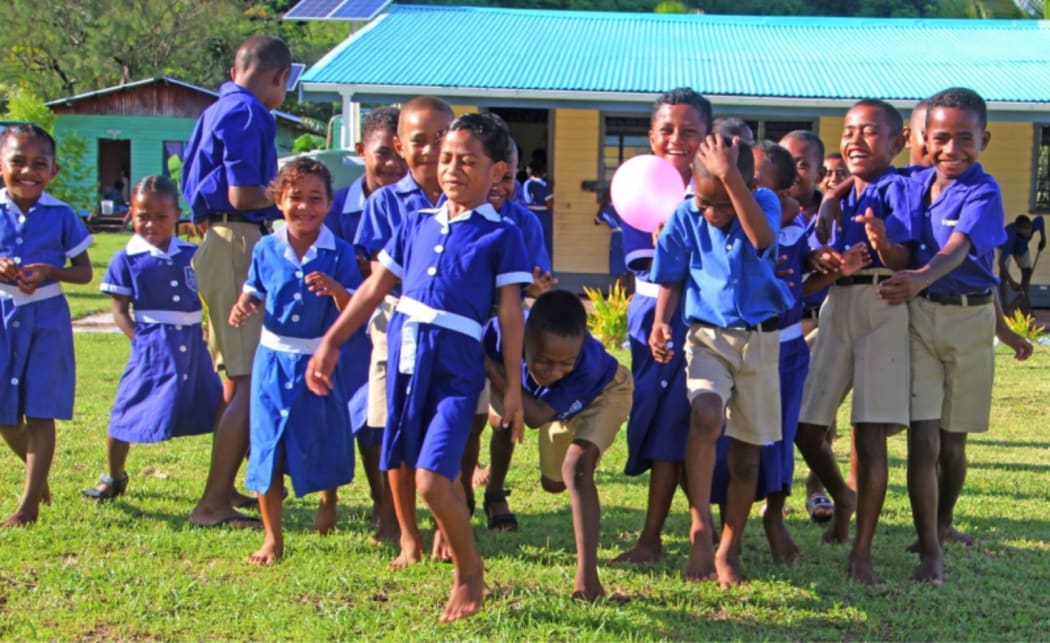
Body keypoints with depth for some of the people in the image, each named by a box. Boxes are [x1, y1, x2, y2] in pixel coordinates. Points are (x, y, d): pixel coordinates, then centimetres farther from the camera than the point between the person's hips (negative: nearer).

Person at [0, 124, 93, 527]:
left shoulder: (62, 216, -4)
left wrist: (49, 272, -17)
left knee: (40, 412, -1)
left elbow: (85, 272, 1)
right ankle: (35, 467, 37)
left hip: (46, 317, -2)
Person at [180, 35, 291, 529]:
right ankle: (213, 503, -9)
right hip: (239, 243, -11)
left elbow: (193, 184, 21)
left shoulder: (215, 111, 19)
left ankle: (225, 489, 29)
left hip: (216, 243, 11)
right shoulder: (249, 114, -12)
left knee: (239, 378, 20)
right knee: (252, 381, -9)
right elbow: (242, 195, -19)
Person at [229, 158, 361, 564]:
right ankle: (272, 538, 14)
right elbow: (254, 293, 8)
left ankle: (329, 502, 43)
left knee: (323, 443, 10)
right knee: (267, 449, 3)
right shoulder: (266, 249, -1)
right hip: (273, 359, 2)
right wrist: (243, 307, -14)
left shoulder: (339, 253, -8)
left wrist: (335, 289, -31)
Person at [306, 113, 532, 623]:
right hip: (403, 354, 5)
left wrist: (513, 387, -7)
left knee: (432, 479, -15)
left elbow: (510, 313, -3)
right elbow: (374, 288, 14)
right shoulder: (417, 223, 11)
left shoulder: (500, 236, -1)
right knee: (398, 464, 18)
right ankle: (409, 539, 46)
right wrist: (331, 343, 11)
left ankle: (470, 571, 5)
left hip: (456, 365, -5)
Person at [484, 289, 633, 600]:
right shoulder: (503, 332, -40)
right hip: (555, 399, 4)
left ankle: (587, 578, -25)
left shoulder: (588, 365, -47)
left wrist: (493, 370, -47)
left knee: (577, 469, -25)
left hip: (604, 392, -4)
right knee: (553, 482, 11)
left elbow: (537, 417, -42)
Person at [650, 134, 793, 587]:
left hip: (760, 340, 1)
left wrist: (731, 177, -34)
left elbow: (763, 239, -30)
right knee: (706, 414, -29)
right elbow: (672, 279, 7)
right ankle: (700, 530, -21)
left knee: (747, 449, 6)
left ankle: (728, 552, 19)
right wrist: (661, 322, -11)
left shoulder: (764, 203, -7)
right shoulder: (686, 217, -4)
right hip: (708, 335, -1)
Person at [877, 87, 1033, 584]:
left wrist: (920, 279, -45)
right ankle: (929, 550, -2)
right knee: (922, 439, -6)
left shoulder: (982, 192, -10)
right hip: (918, 317, 2)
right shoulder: (914, 183, 3)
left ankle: (942, 525, 36)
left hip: (969, 319, -2)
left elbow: (957, 250, -27)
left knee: (953, 441, 12)